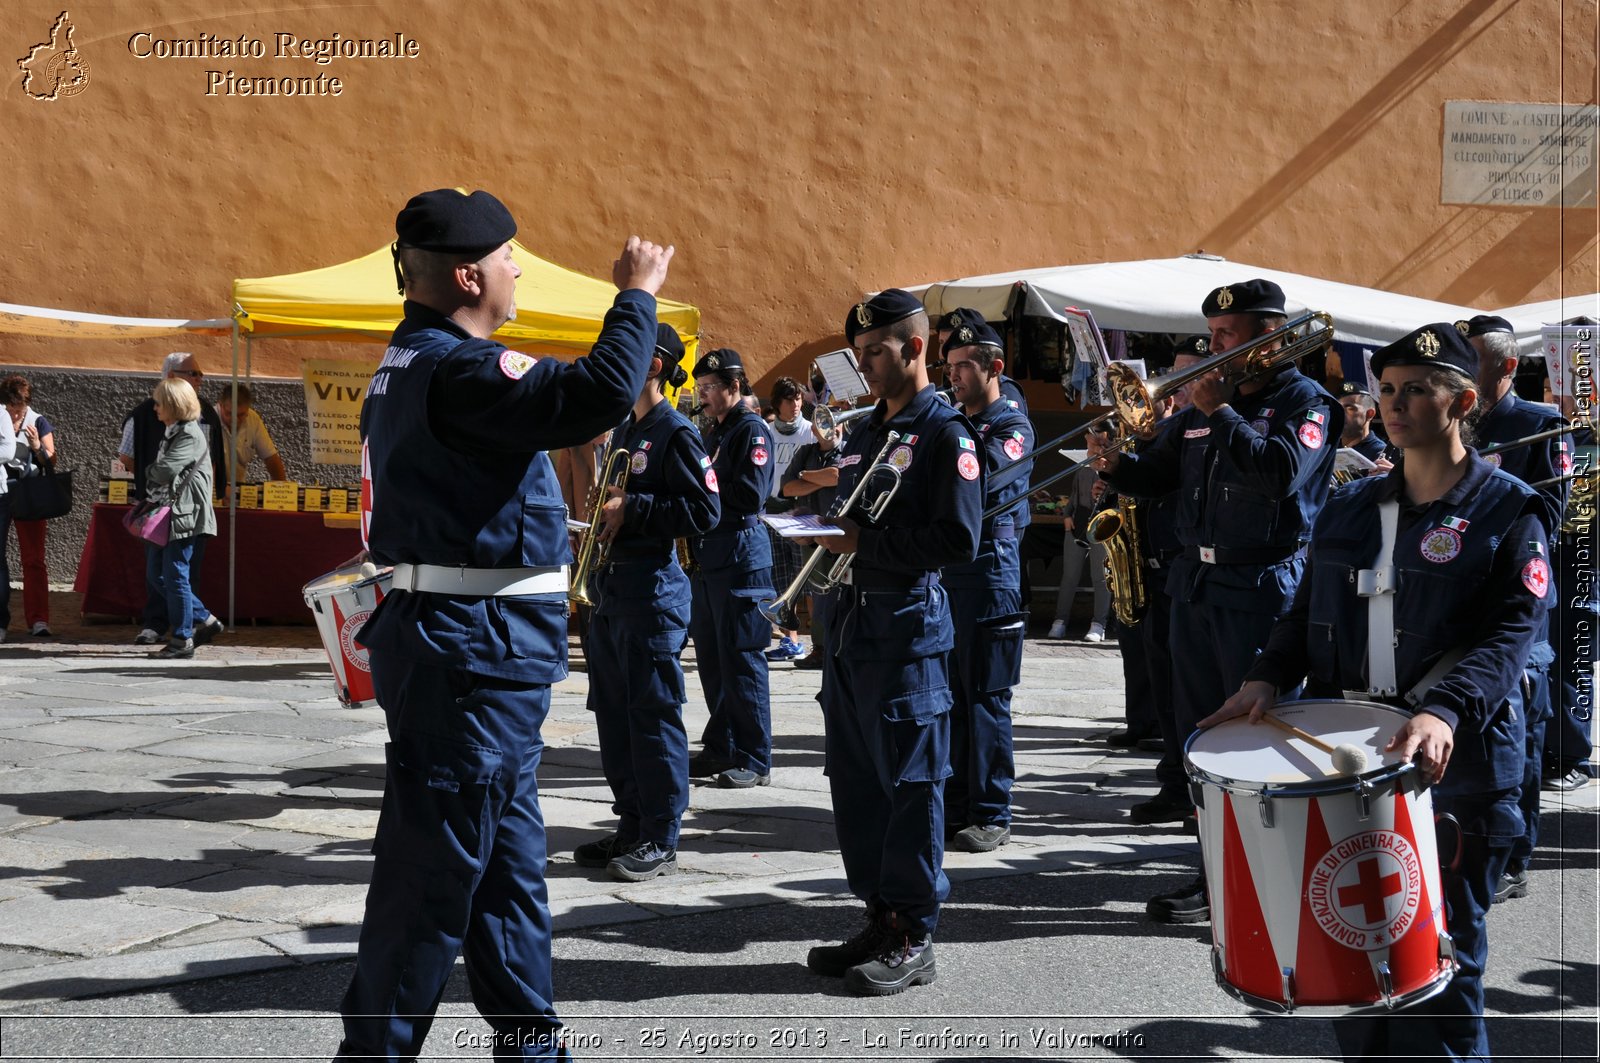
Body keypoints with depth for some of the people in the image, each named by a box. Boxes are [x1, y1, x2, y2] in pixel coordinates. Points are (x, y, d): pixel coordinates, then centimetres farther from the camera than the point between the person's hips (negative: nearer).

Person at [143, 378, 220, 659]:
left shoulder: (190, 435, -14)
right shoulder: (173, 433, 17)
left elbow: (165, 471, -23)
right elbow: (159, 472, 19)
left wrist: (150, 471, -4)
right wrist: (155, 473, -2)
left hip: (186, 516, -10)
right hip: (169, 515, 10)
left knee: (176, 577, -5)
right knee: (155, 574, 13)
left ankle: (182, 640, 4)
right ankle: (202, 618, 21)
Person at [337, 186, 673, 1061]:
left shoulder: (408, 366, 16)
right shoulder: (457, 370, -18)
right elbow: (602, 393, -30)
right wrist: (637, 294, -16)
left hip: (469, 650, 11)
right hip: (474, 651, -11)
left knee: (510, 865, 17)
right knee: (435, 870, -3)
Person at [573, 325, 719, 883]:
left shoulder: (676, 432, -10)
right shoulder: (625, 429, 17)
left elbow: (705, 509, -18)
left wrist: (631, 508, -18)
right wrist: (606, 511, 9)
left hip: (653, 587, -9)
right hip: (611, 585, 9)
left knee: (654, 713, -4)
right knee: (613, 712, 12)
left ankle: (660, 840, 4)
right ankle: (630, 826, 22)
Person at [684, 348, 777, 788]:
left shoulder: (752, 429, -9)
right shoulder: (716, 432, 18)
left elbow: (750, 495, -19)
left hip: (740, 556, -9)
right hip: (708, 554, 9)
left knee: (741, 660, -6)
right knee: (711, 660, 11)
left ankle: (754, 759, 0)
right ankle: (720, 747, 20)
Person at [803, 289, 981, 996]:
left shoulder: (945, 433, -8)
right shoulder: (863, 433, 18)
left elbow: (958, 539, -17)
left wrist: (866, 542, -16)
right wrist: (828, 527, 4)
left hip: (908, 625, -8)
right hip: (851, 621, 9)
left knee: (909, 784, -2)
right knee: (855, 780, 11)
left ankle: (913, 940, 7)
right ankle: (880, 918, 22)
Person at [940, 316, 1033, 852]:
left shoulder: (1013, 426, -2)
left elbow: (990, 476, -22)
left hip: (988, 576, -6)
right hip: (943, 575, 6)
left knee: (985, 699, -3)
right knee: (946, 697, 8)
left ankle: (990, 814, 4)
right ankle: (952, 804, 17)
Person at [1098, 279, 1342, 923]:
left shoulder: (1306, 403, -3)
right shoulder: (1200, 408, 17)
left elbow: (1282, 471, -21)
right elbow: (1156, 478, 21)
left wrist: (1220, 412, -15)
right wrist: (1117, 466, 0)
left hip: (1263, 589, -7)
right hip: (1196, 584, 7)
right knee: (1199, 734, 10)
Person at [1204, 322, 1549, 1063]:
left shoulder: (1506, 512, -5)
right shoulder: (1349, 508, 12)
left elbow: (1511, 632, -16)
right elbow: (1309, 611, 13)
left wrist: (1445, 712, -33)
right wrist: (1268, 678, -6)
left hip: (1456, 760, -5)